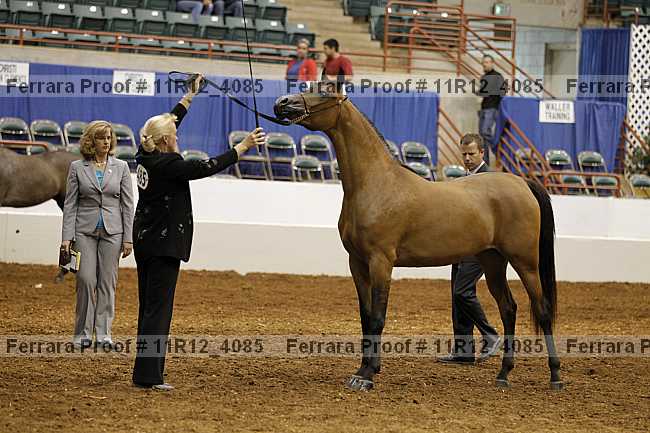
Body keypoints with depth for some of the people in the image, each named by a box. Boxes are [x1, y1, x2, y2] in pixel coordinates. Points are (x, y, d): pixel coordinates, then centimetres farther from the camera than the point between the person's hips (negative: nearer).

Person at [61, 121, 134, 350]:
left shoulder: (121, 167, 5)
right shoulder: (77, 167, 3)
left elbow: (127, 205, 4)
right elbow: (70, 204, 2)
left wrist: (128, 238, -2)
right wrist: (66, 237, -6)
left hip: (112, 230, 1)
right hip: (85, 231, -1)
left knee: (107, 282, 2)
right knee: (86, 280, -7)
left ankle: (103, 333, 8)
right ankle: (83, 332, 4)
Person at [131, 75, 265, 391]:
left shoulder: (147, 154, 7)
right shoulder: (167, 164, -18)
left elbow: (170, 121, 20)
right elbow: (208, 167, -20)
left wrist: (191, 95, 28)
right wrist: (244, 146, -15)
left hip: (145, 240, 10)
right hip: (164, 243, -10)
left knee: (149, 305, 14)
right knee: (158, 308, -8)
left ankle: (148, 369, 19)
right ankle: (147, 375, -10)